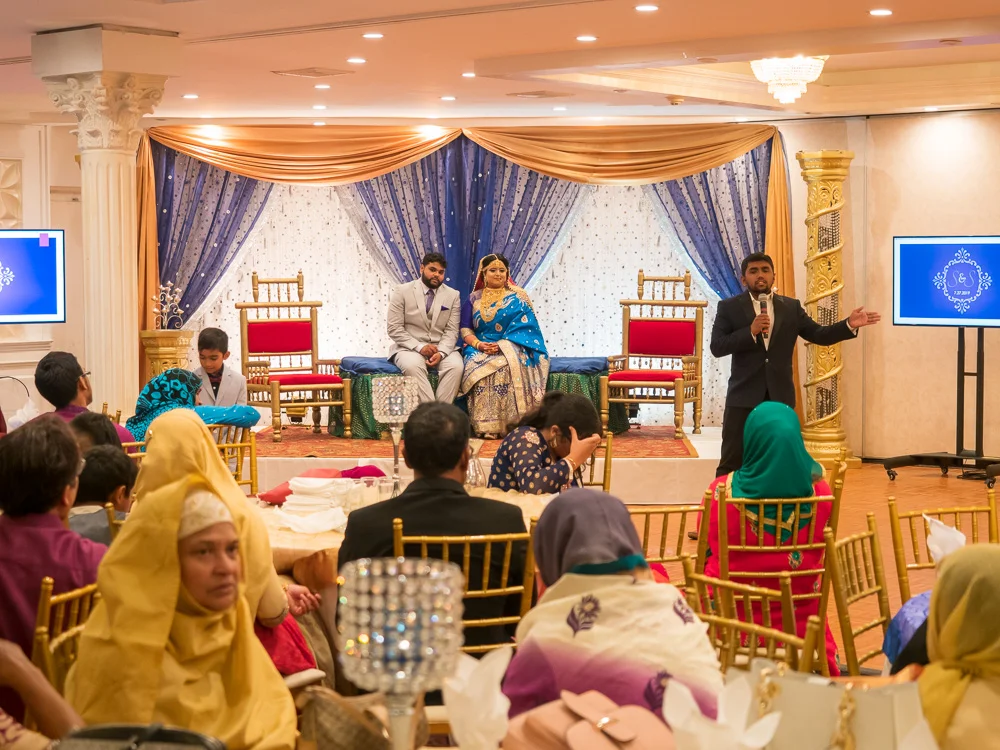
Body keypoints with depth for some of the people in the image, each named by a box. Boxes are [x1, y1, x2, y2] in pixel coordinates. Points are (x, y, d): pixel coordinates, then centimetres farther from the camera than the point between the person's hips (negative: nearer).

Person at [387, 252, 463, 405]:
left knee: (455, 366, -31)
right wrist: (420, 347, -17)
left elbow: (451, 331, 3)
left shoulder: (453, 295, 9)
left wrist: (441, 353, -17)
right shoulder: (402, 292, 3)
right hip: (410, 348, -2)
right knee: (412, 366, -36)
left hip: (442, 349, 2)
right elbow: (395, 329, -3)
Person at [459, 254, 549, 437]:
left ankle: (510, 424, -36)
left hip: (511, 348, -2)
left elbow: (525, 327, -3)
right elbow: (465, 329, 7)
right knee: (477, 365, -34)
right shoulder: (474, 299, 13)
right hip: (481, 349, 2)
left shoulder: (517, 296, 6)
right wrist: (478, 344, -14)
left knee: (507, 364, -37)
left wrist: (502, 345, -17)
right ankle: (484, 426, -35)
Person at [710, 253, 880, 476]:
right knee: (731, 462, -1)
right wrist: (751, 331, -19)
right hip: (744, 395, -2)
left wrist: (849, 324, -10)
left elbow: (819, 335, 5)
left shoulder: (791, 307, 9)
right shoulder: (729, 307, 1)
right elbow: (717, 347, -8)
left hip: (780, 396, 3)